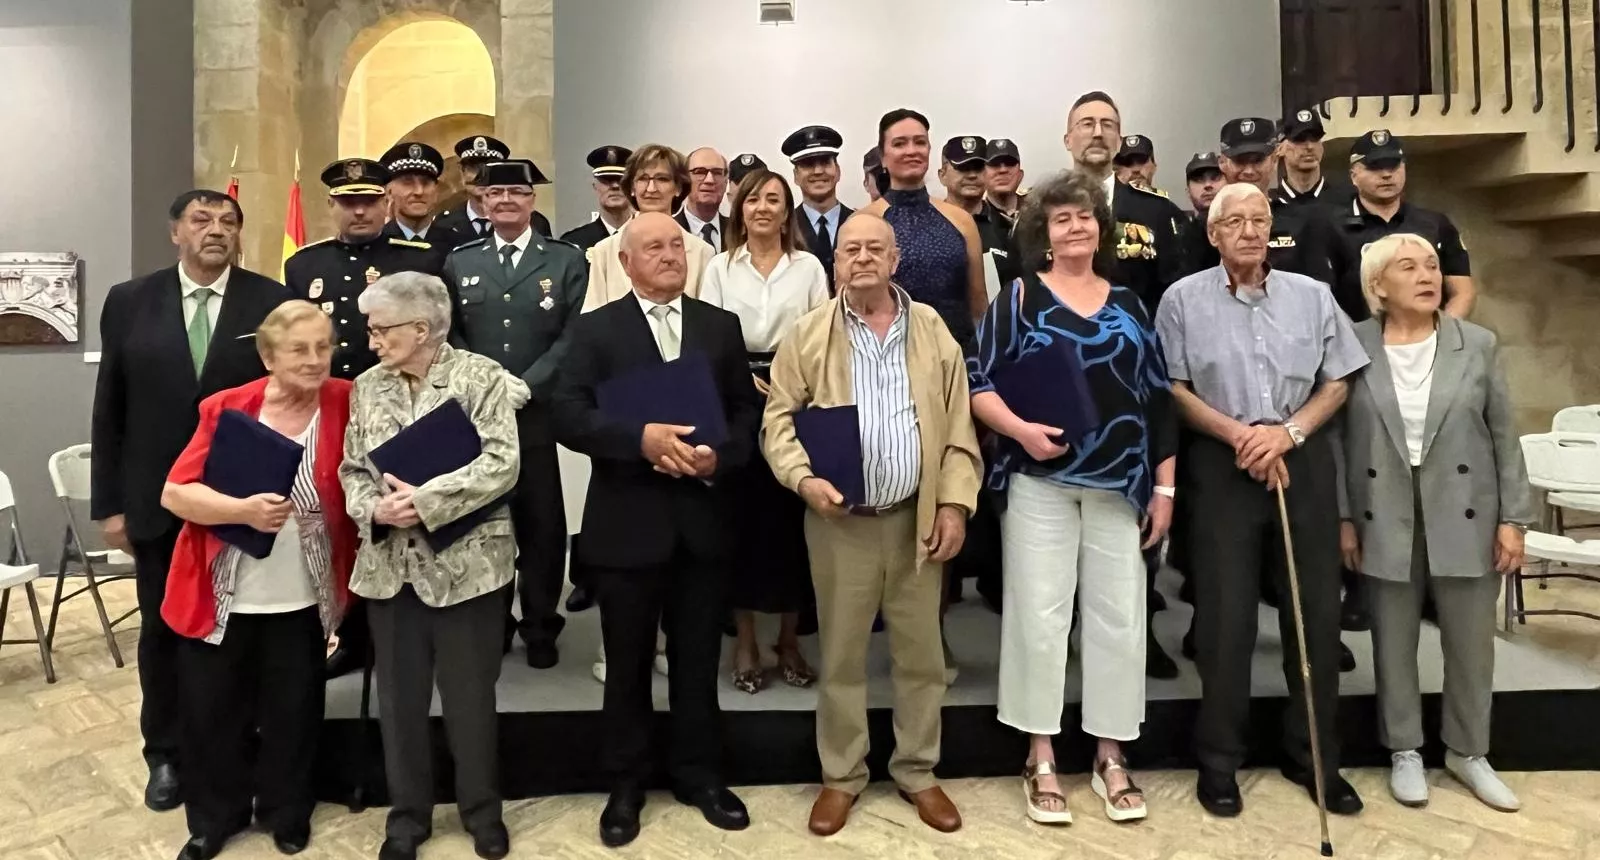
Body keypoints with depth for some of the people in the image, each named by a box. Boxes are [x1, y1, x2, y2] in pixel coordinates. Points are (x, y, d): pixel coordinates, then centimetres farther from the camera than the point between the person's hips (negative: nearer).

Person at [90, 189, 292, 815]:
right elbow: (109, 410, 4)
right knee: (162, 630, 14)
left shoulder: (273, 302, -4)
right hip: (159, 502, 2)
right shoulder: (129, 302, 3)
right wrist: (109, 504, 1)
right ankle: (166, 756, 32)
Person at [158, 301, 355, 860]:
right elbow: (174, 493, -11)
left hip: (302, 599, 0)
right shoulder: (227, 408, -7)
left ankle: (286, 810, 37)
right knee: (211, 713, 13)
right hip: (221, 597, 1)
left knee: (292, 713, 13)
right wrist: (244, 510, -25)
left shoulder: (346, 404, -7)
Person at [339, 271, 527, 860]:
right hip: (390, 565, 4)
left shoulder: (482, 377, -7)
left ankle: (482, 811, 29)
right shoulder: (366, 387, 7)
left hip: (465, 563, -4)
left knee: (470, 696, 9)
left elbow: (501, 464, -16)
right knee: (399, 697, 13)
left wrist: (426, 501, -20)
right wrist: (376, 507, -13)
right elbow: (351, 472, 7)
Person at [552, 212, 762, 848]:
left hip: (704, 519, 2)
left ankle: (699, 775, 31)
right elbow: (568, 416, -11)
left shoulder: (721, 325, 8)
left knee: (698, 661, 13)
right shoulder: (596, 329, 0)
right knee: (628, 665, 12)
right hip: (629, 522, -2)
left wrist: (720, 457, -12)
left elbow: (747, 409, 7)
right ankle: (625, 785, 29)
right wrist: (642, 440, -24)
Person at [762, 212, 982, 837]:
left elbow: (958, 427, 4)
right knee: (841, 656, 10)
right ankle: (841, 776, 27)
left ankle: (917, 773, 29)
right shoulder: (809, 334, 0)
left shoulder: (932, 330, 4)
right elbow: (779, 419, -1)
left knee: (921, 655, 11)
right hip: (840, 520, -1)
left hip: (916, 518, 2)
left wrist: (954, 503, -4)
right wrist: (803, 477, -18)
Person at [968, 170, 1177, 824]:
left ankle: (1111, 755, 20)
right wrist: (1018, 429, -20)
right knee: (1039, 613, 0)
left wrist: (1164, 484, 5)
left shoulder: (1128, 304, 12)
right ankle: (1041, 758, 12)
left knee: (1119, 616, 6)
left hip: (1120, 484, 3)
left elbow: (1159, 398, 11)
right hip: (1039, 481, -3)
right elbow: (976, 382, -4)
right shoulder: (1019, 298, 3)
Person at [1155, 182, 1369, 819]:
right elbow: (1173, 389, -1)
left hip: (1303, 461, 3)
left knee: (1316, 610, 7)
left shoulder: (1312, 296, 9)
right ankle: (1219, 760, 15)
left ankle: (1315, 756, 23)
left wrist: (1288, 432, -9)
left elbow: (1337, 384, 8)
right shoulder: (1183, 299, 2)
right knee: (1225, 614, 1)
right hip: (1222, 464, -3)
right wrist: (1238, 434, -12)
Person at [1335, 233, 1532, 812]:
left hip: (1465, 517, 1)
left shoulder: (1478, 344, 1)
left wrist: (1513, 518, -2)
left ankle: (1468, 752, 30)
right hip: (1385, 520, -1)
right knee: (1393, 643, 10)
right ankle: (1405, 751, 27)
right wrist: (1343, 518, -3)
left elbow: (1505, 438, 3)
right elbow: (1337, 436, 0)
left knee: (1472, 643, 10)